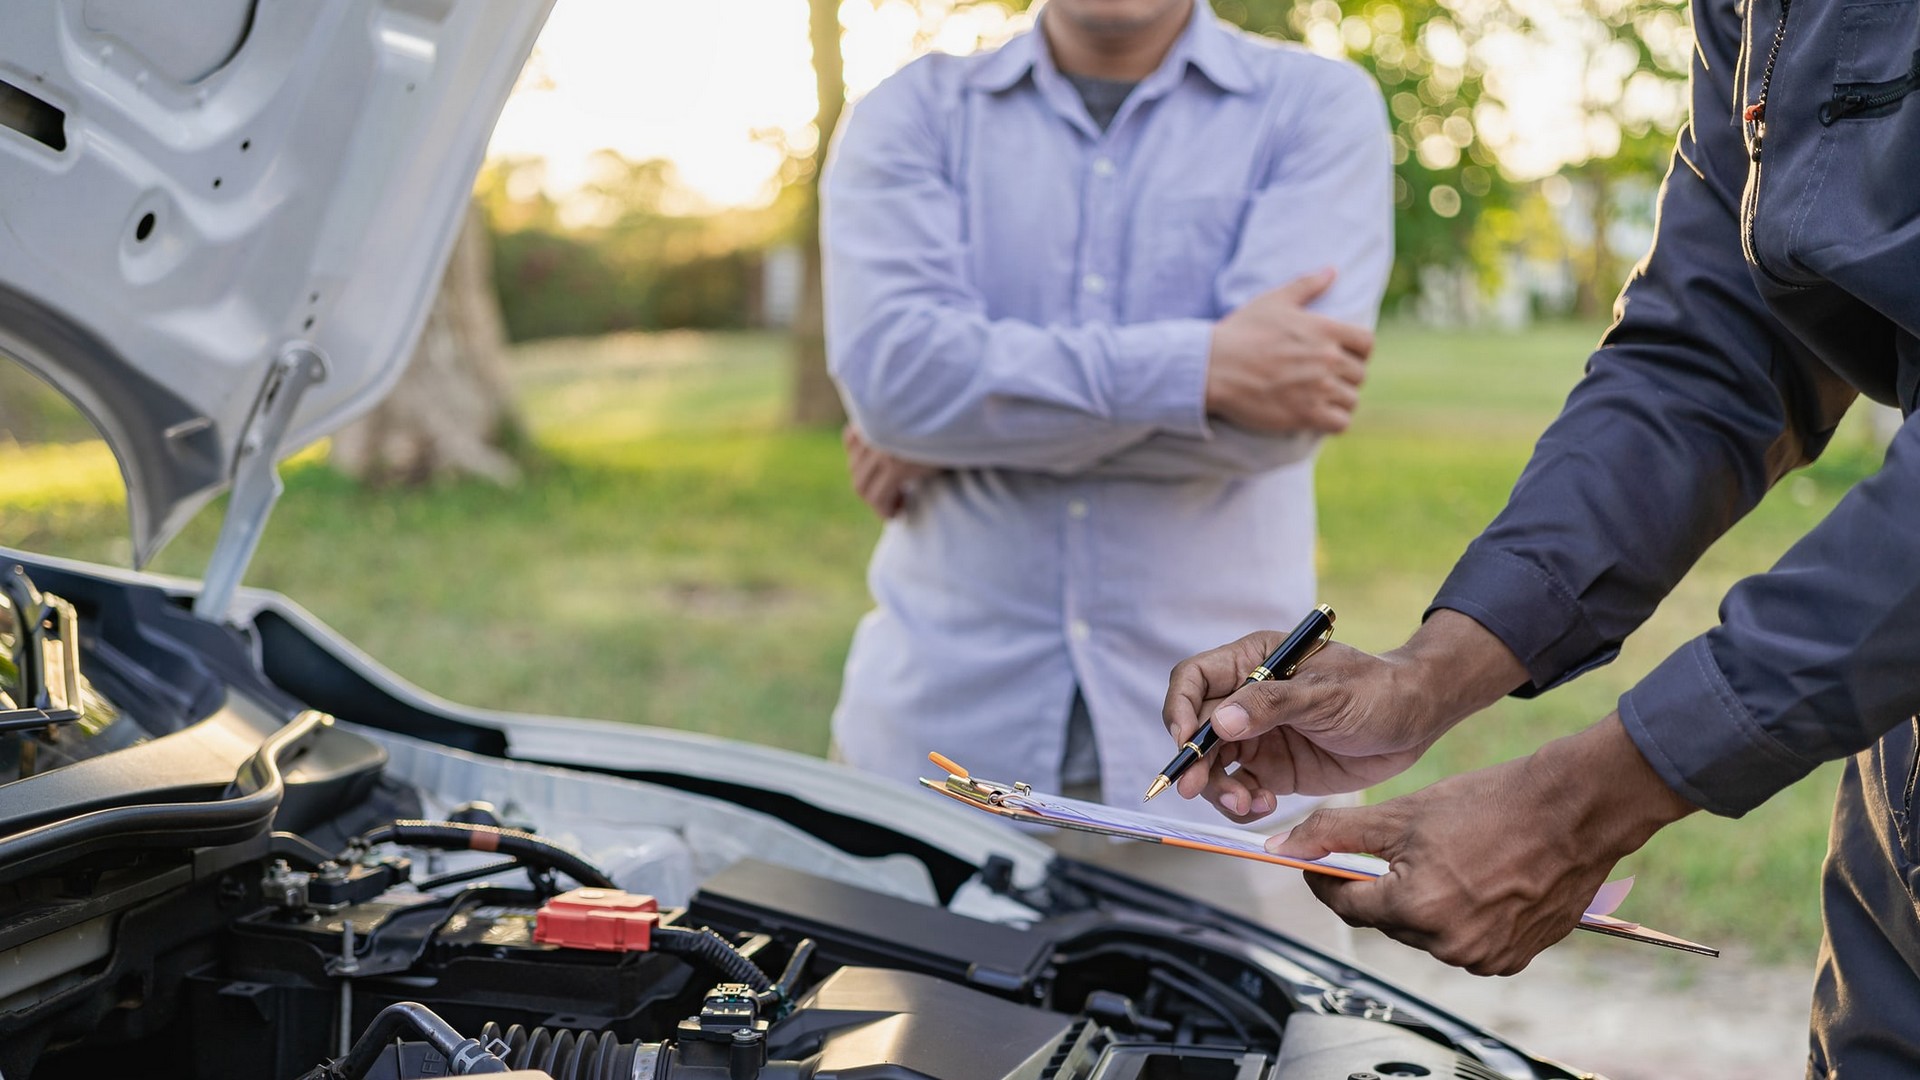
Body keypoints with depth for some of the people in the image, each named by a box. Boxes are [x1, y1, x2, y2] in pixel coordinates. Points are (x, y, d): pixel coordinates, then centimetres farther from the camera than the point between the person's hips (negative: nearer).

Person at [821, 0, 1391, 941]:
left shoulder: (1318, 108, 5)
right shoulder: (913, 116, 8)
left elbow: (1276, 412, -11)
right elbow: (887, 365, -11)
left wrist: (982, 410, -7)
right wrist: (1199, 369, -14)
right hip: (941, 729, 1)